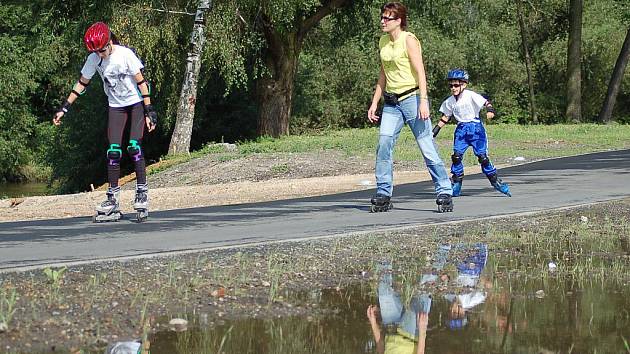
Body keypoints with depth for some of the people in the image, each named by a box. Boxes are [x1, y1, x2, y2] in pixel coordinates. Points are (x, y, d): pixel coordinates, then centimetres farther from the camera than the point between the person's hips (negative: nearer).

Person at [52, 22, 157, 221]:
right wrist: (64, 109, 2)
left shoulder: (125, 54, -22)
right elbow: (82, 84, 3)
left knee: (134, 146, -17)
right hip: (116, 106, 4)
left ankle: (142, 192, -8)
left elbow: (141, 82, -17)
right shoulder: (94, 59, -9)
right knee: (113, 151, -4)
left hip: (137, 102, -4)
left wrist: (149, 111, -18)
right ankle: (113, 197, 0)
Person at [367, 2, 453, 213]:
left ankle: (444, 193, 0)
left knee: (427, 147, -6)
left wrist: (423, 101, -22)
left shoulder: (409, 40, -8)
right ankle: (383, 195, 0)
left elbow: (420, 72, -14)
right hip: (391, 103, 7)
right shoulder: (383, 42, 13)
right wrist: (374, 103, 18)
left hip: (411, 98, -7)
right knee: (383, 146, -6)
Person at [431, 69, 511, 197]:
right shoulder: (449, 102, 7)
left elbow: (486, 102, -14)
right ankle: (456, 184, 1)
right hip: (461, 130, 4)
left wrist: (490, 110, -35)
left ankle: (495, 181, 3)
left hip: (475, 127, -4)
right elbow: (445, 117, 18)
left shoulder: (471, 96, -9)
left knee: (482, 156, -9)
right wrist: (436, 129, 15)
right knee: (456, 155, -9)